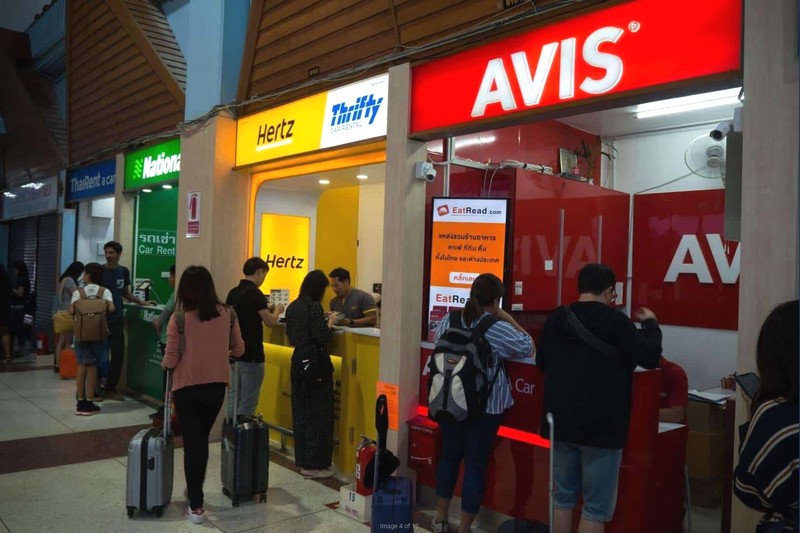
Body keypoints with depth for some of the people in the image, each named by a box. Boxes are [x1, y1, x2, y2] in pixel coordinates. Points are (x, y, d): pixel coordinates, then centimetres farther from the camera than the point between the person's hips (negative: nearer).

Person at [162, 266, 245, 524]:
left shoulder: (179, 318, -14)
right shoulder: (228, 314, -6)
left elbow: (170, 362, -12)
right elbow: (238, 351, 4)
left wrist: (165, 363, 11)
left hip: (187, 388, -3)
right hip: (216, 386, 3)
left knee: (191, 443, 8)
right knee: (202, 440, 22)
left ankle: (196, 506, 13)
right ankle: (195, 491, 39)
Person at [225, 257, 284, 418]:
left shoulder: (233, 292, 9)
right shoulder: (255, 293, -16)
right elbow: (270, 321, -20)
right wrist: (277, 310, 2)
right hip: (251, 354, -8)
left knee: (234, 397, 14)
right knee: (248, 400, -2)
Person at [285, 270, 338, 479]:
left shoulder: (292, 307, 9)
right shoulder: (314, 306, -15)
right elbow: (324, 339, -19)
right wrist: (330, 323, -1)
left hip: (298, 361, 8)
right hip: (315, 362, -8)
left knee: (301, 412, 14)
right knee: (318, 414, -1)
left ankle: (302, 460, 23)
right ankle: (313, 465, 4)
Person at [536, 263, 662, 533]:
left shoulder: (555, 319, 4)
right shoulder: (615, 321, -13)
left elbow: (541, 363, 17)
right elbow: (650, 357, -7)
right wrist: (650, 324, 8)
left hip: (561, 422, 5)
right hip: (601, 427, -5)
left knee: (563, 499, 16)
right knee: (596, 508, 5)